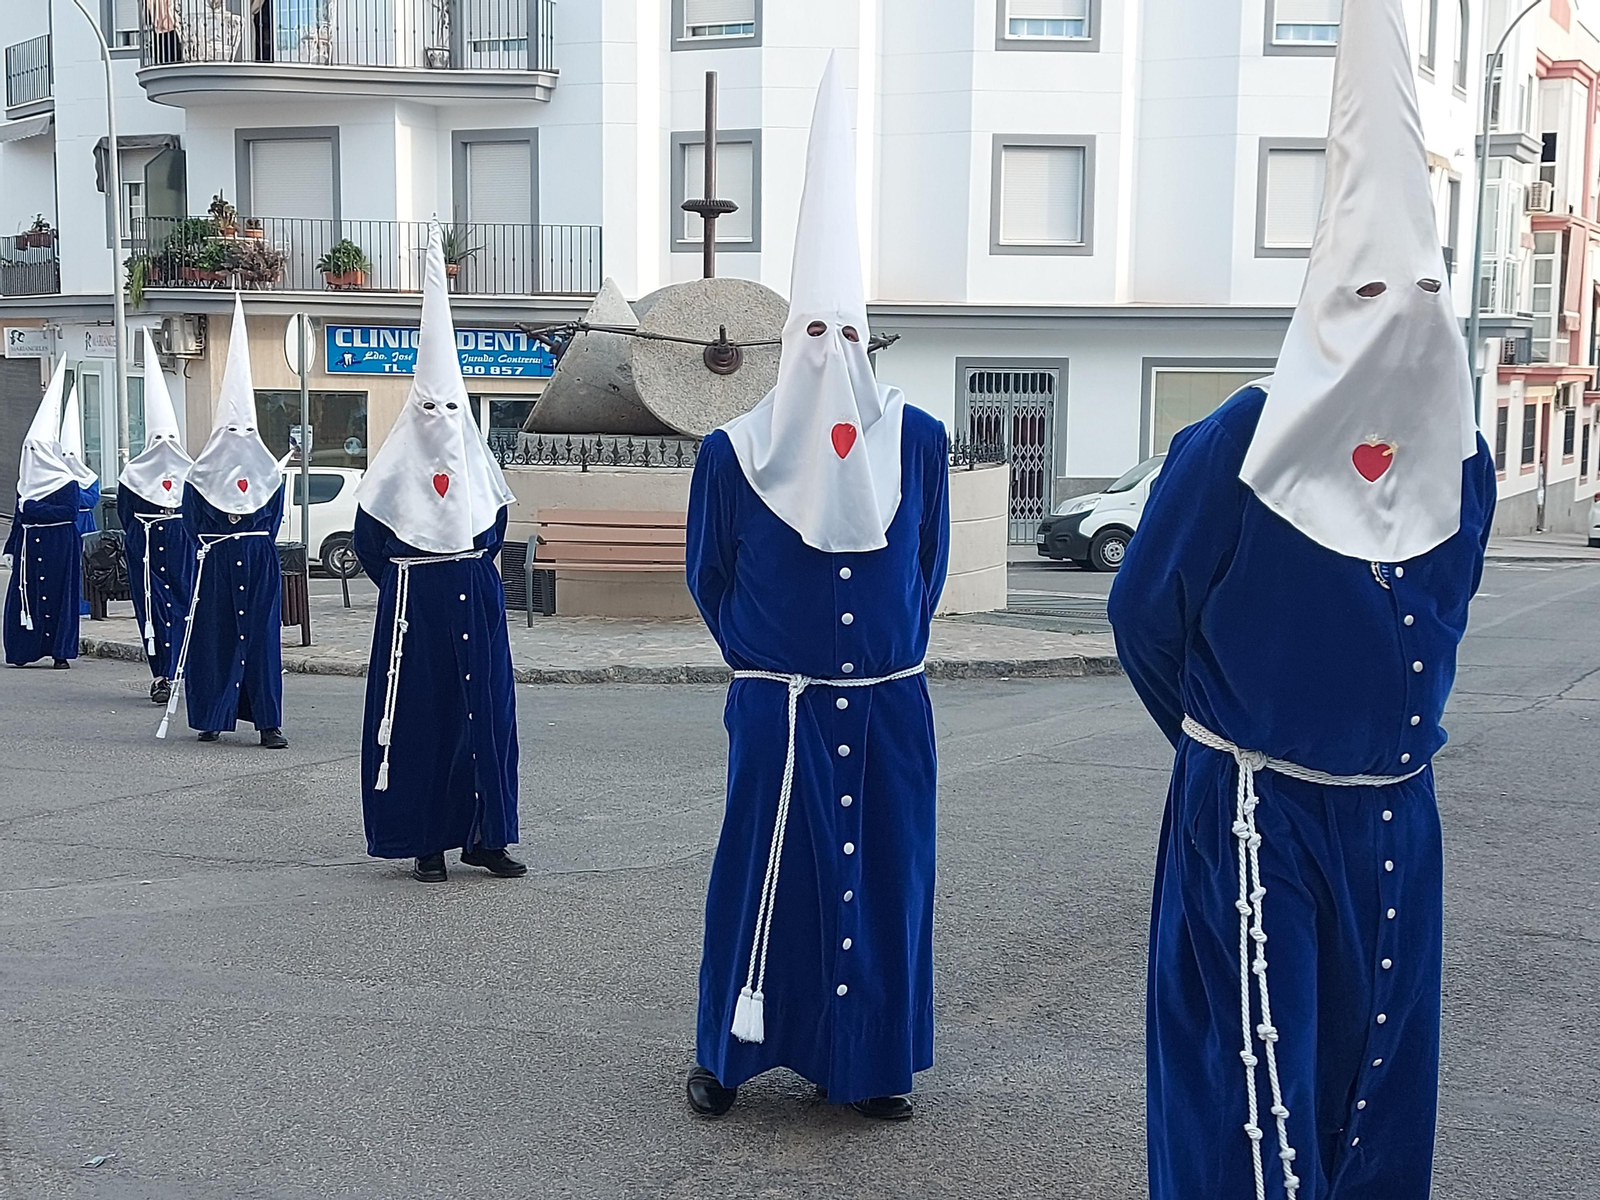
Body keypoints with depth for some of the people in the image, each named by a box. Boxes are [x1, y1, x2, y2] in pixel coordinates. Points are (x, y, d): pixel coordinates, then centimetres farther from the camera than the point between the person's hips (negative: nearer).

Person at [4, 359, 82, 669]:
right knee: (24, 593, 4)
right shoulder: (26, 481, 12)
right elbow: (18, 514, 14)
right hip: (29, 545, 6)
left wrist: (35, 510, -15)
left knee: (57, 594, -4)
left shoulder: (66, 482, -6)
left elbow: (70, 511, -15)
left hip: (57, 547, -6)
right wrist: (13, 547, 10)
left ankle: (60, 651, 0)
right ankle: (24, 649, 11)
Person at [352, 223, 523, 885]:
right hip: (413, 602, -3)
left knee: (485, 709, 3)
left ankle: (483, 834, 12)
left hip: (477, 599, 4)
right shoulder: (397, 466, -2)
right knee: (418, 715, -2)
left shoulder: (477, 461, 8)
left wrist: (471, 567, 12)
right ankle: (426, 842, 7)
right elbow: (368, 542, 5)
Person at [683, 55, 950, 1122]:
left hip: (890, 708, 2)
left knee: (886, 877, 8)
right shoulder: (734, 452, -4)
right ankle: (726, 1055, 21)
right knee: (762, 878, 4)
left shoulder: (918, 440, 1)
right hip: (777, 710, -2)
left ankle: (874, 1063, 22)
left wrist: (892, 648, 13)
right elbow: (709, 578, 7)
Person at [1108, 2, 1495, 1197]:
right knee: (1254, 1087, 1)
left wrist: (1387, 733, 14)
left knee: (1379, 1073, 16)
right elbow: (1147, 618, -4)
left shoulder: (1459, 461, 0)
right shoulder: (1234, 451, -16)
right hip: (1254, 819, -5)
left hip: (1393, 819, 5)